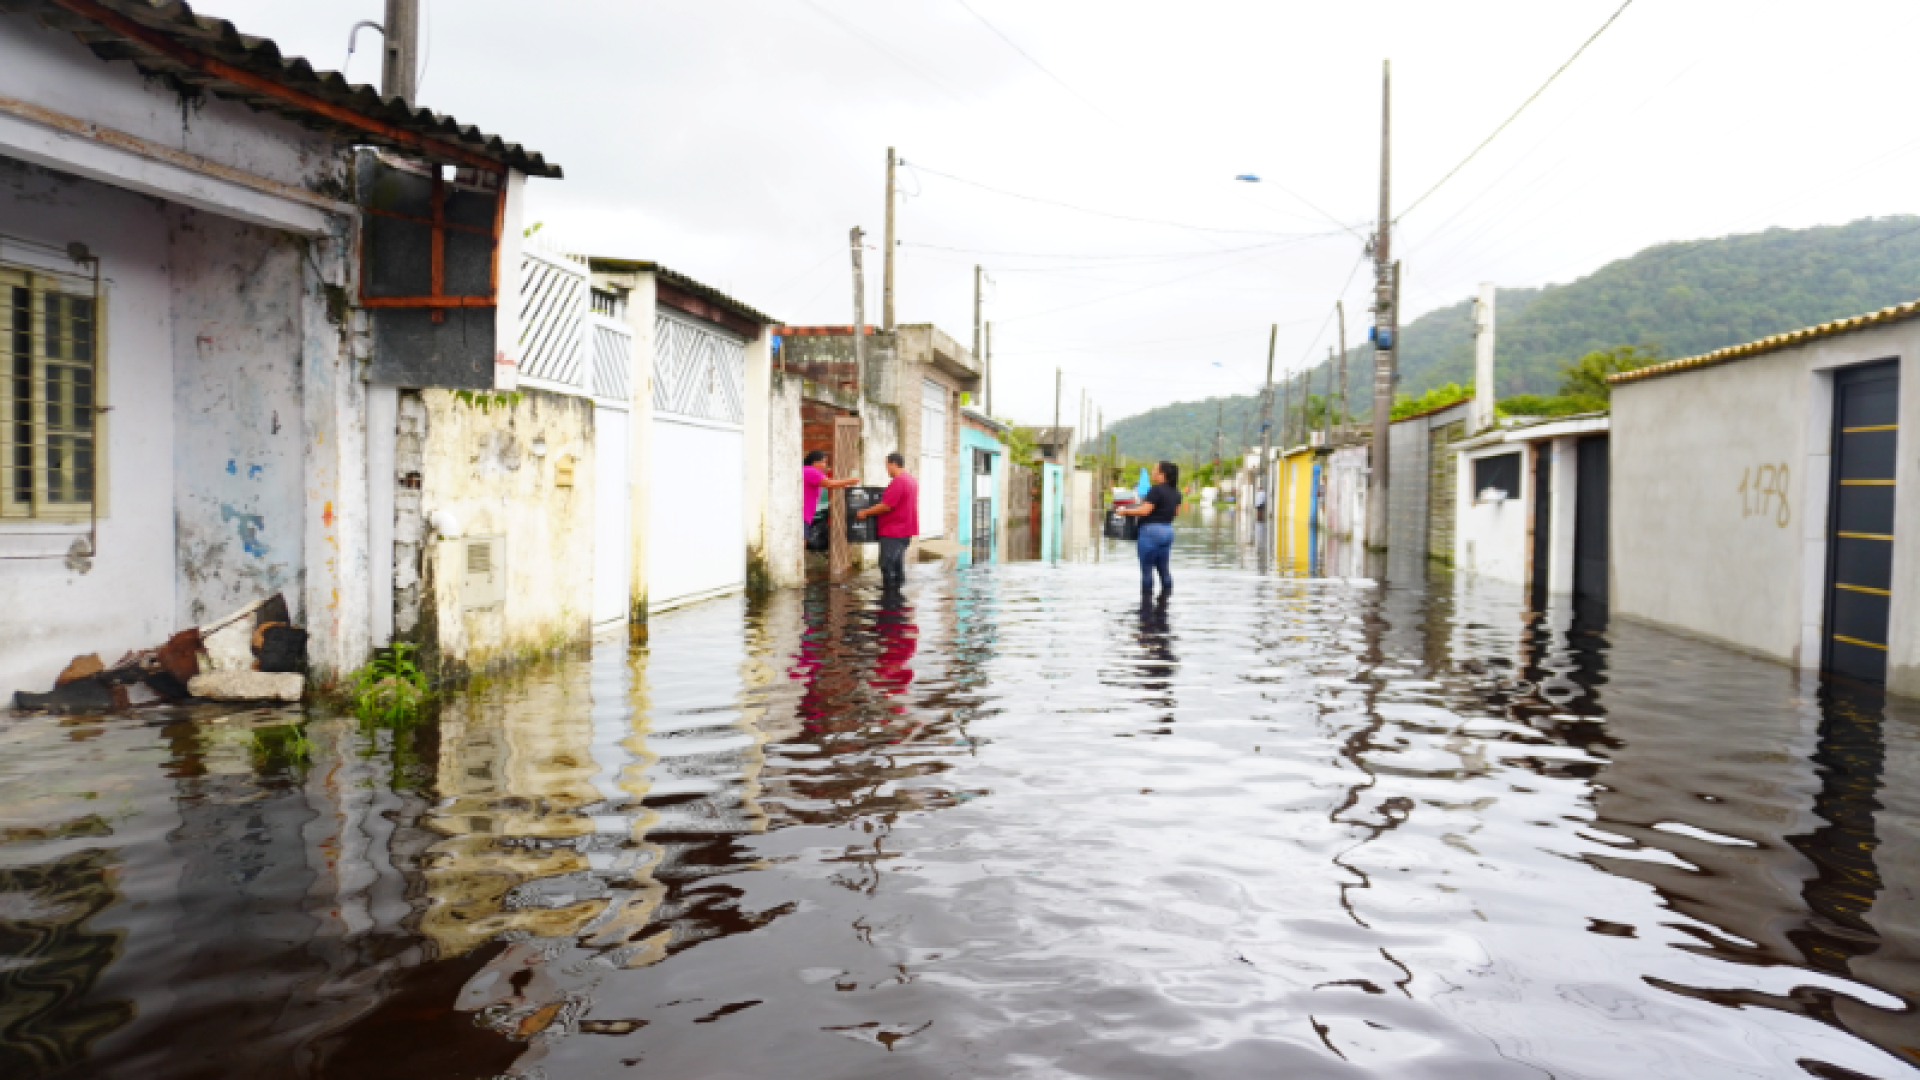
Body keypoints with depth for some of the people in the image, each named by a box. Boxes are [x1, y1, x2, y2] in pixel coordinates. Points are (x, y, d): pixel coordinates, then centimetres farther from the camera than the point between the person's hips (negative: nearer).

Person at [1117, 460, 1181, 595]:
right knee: (1163, 568, 12)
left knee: (1147, 569, -1)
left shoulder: (1156, 490, -15)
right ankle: (1164, 598, 11)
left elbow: (1144, 511, -20)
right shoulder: (1176, 492, 10)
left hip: (1152, 530, -8)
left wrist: (1125, 511, -8)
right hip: (1168, 531, 8)